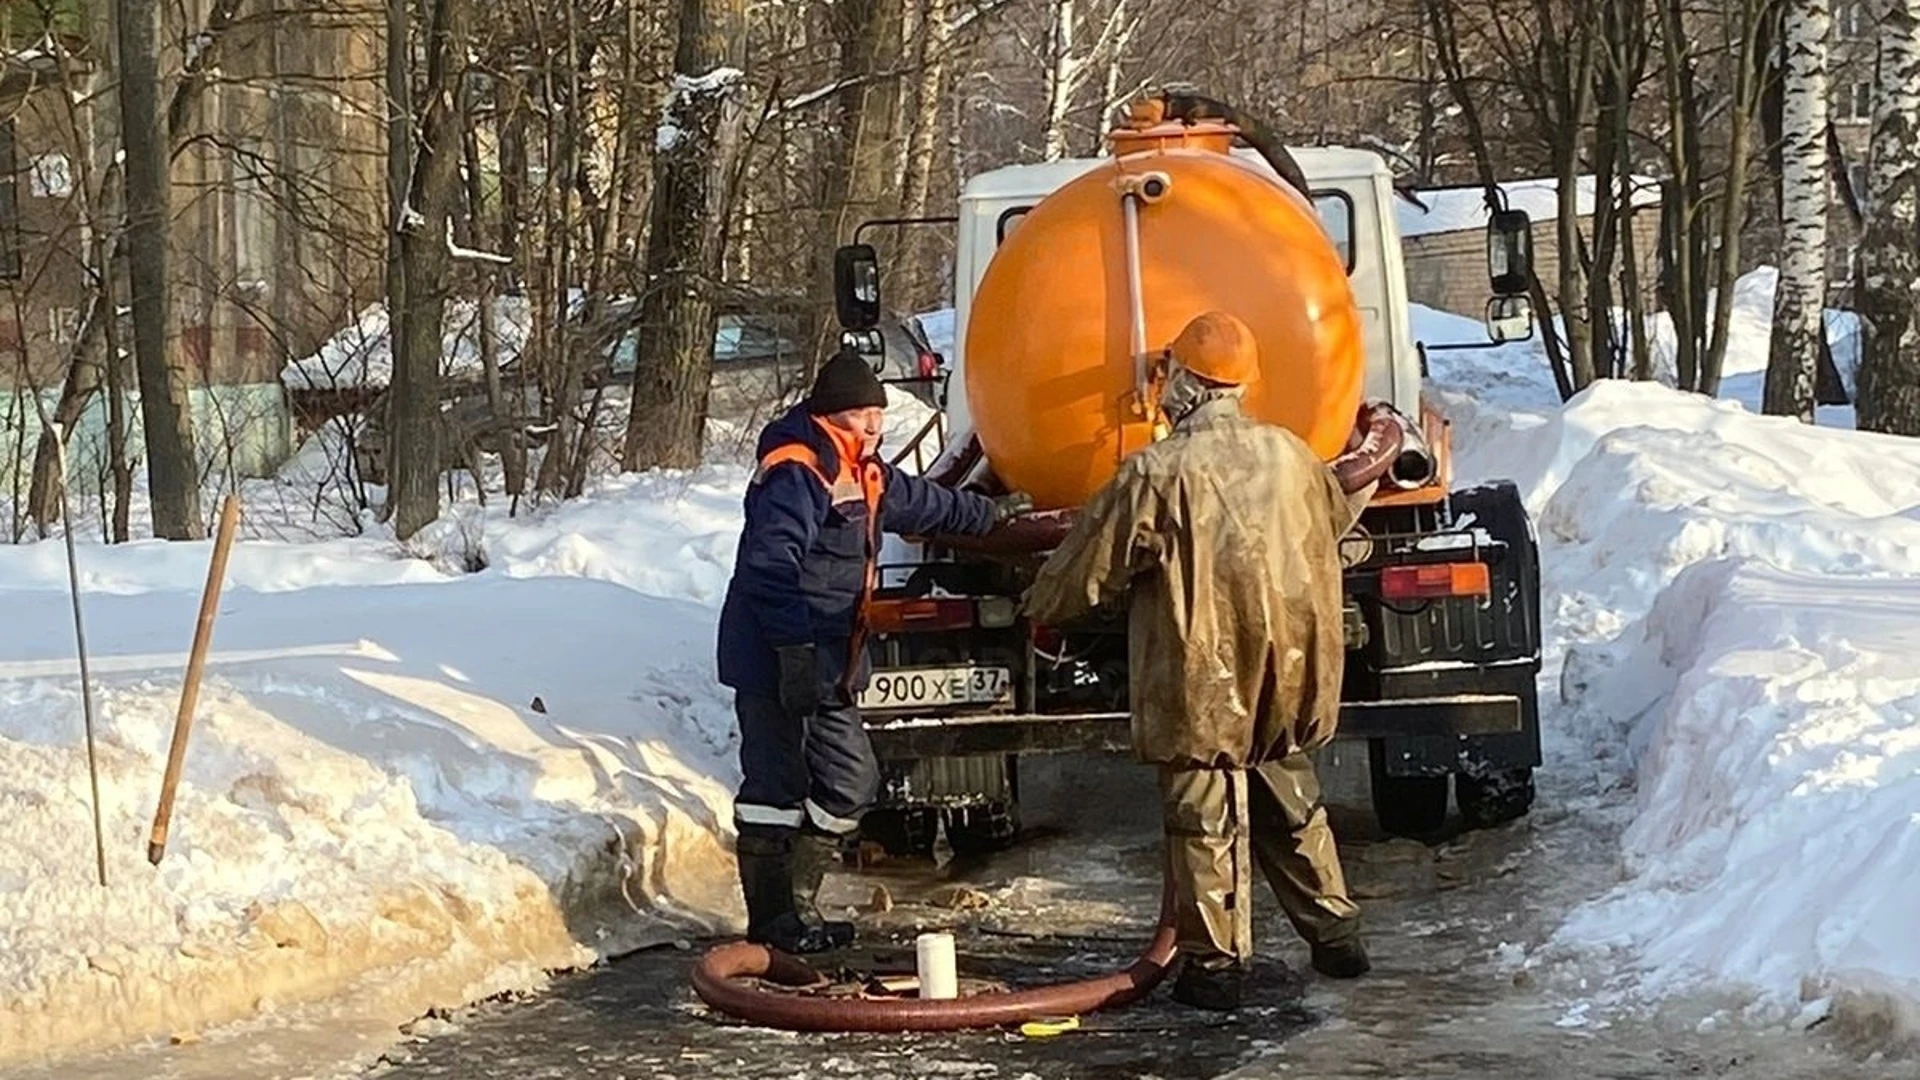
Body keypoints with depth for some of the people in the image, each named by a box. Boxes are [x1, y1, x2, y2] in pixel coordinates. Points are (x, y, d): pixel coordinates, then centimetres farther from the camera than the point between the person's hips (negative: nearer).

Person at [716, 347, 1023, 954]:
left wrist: (989, 514, 50)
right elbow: (771, 567, -25)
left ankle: (795, 904, 22)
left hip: (826, 667, 10)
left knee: (850, 782, 12)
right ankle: (771, 921, 0)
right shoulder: (794, 473, -16)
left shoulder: (863, 474, 17)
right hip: (775, 664, -10)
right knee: (775, 788, -6)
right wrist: (795, 648, -29)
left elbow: (920, 503, 37)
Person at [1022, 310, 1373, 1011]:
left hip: (1202, 684, -6)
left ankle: (1216, 961, 6)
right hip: (1287, 680, 6)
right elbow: (1338, 516, 25)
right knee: (1291, 806, 20)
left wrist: (1040, 613, 13)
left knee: (1206, 821, 3)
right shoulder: (1289, 455, 2)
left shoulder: (1156, 474, -16)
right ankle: (1335, 933, 27)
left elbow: (1086, 568, -7)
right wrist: (1372, 465, 48)